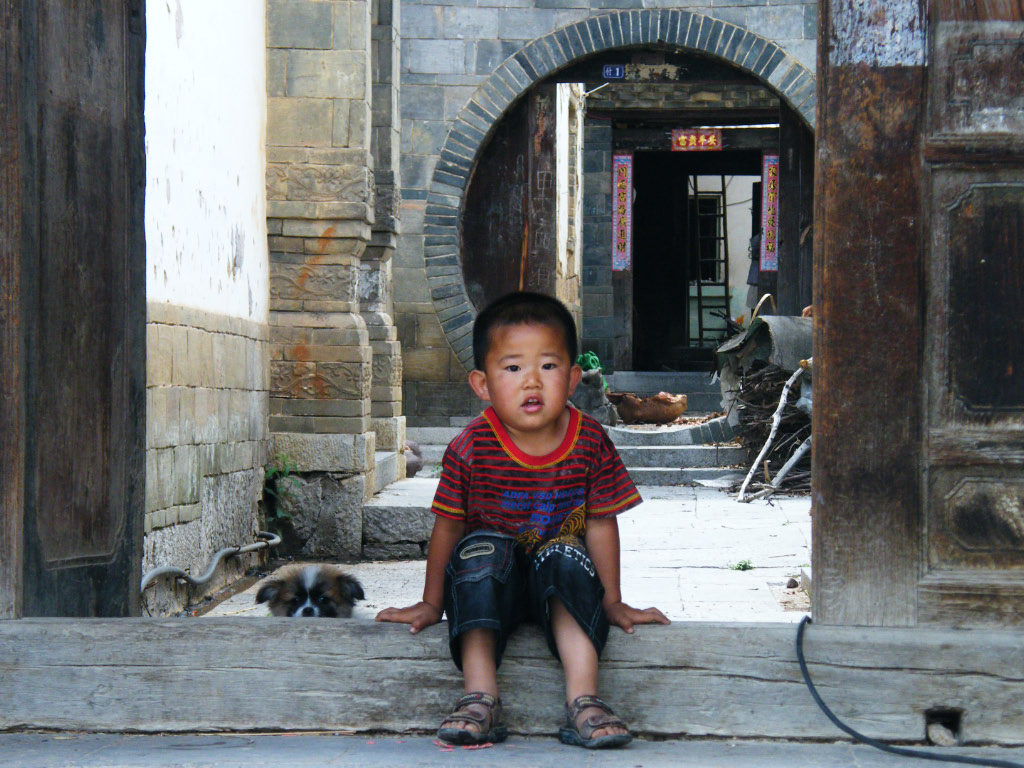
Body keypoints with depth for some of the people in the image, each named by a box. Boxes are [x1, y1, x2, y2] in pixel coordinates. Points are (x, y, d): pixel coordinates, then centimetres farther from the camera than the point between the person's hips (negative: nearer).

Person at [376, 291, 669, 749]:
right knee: (480, 549, -31)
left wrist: (612, 601, 3)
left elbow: (601, 524, 0)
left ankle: (583, 700, -39)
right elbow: (447, 526, -4)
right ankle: (481, 698, -37)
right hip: (492, 585, 0)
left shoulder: (591, 444, -8)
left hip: (559, 584, 1)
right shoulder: (471, 448, -13)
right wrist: (431, 604, 2)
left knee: (566, 556, -30)